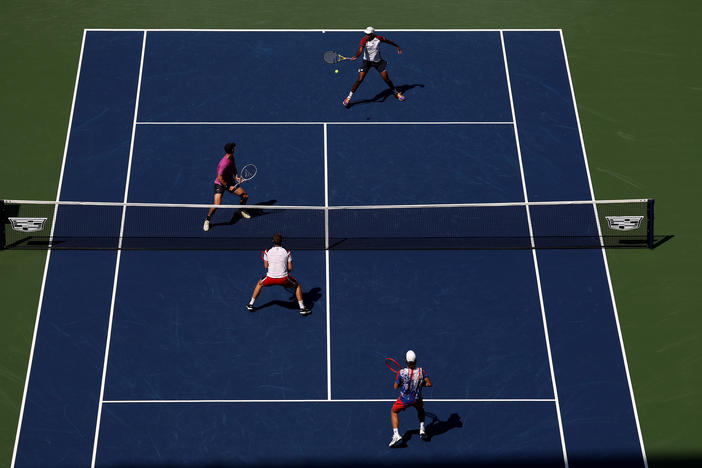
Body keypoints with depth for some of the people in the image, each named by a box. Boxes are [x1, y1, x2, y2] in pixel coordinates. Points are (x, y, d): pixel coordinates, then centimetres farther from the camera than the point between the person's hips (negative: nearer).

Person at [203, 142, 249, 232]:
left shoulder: (231, 158, -4)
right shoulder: (224, 163, -30)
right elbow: (220, 178, -26)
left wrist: (236, 176, -3)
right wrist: (228, 187, -19)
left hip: (230, 183, 8)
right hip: (220, 184, -8)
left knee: (245, 195, 4)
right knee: (217, 204, -22)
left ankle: (241, 210, 35)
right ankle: (207, 220, 3)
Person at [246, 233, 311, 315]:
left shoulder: (267, 252, 4)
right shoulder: (287, 252, 3)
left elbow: (266, 266, 12)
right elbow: (290, 268, 3)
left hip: (271, 278, 1)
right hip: (283, 278, -1)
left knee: (259, 284, 34)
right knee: (297, 285, 25)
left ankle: (251, 304, 36)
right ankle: (302, 308, 19)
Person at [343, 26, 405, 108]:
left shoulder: (379, 38, -14)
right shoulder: (364, 40, -21)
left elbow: (388, 41, 5)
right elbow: (360, 50, -37)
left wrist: (397, 46, 17)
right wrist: (356, 56, -57)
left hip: (378, 61, 2)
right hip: (367, 61, -2)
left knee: (386, 79, 2)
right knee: (359, 80, -11)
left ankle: (396, 93, 26)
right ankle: (349, 97, -1)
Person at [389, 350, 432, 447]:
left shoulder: (401, 373, -23)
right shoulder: (421, 371, -17)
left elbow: (396, 387, -11)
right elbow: (429, 383, -14)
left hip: (404, 399, -2)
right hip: (417, 399, 3)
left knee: (394, 412, 22)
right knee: (420, 409, 37)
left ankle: (396, 435, 5)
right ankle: (422, 430, 23)